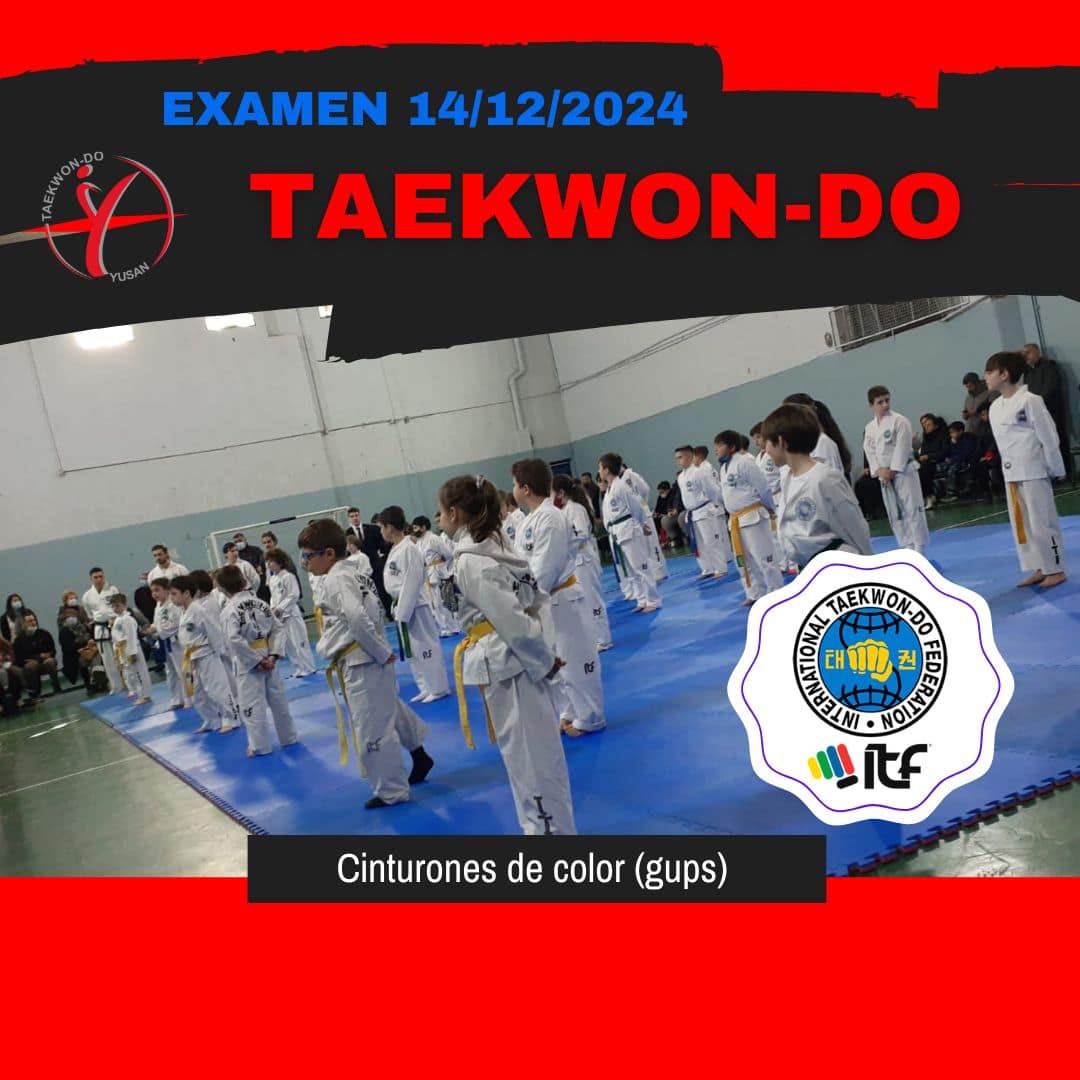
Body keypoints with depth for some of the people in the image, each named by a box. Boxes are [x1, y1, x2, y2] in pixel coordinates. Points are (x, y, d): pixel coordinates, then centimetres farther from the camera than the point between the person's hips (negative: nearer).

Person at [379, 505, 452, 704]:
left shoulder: (408, 549, -18)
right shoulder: (395, 550, 11)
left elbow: (411, 583, -21)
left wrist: (402, 611, -20)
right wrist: (397, 608, 15)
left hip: (414, 608, -10)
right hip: (403, 607, 10)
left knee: (425, 647, -1)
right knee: (413, 651, 16)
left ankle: (439, 688, 8)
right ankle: (427, 688, 26)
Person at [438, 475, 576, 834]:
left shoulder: (469, 560, -18)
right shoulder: (496, 545, 10)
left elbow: (512, 619, -21)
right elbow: (535, 600, 12)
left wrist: (545, 660, -11)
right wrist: (546, 656, 11)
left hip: (505, 665, -9)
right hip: (520, 661, 9)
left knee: (531, 759, 1)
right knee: (532, 755, 19)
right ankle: (549, 824, 31)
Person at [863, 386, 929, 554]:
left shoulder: (900, 421, -9)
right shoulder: (870, 428, 7)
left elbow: (902, 448, -14)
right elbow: (869, 451, 5)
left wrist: (893, 470, -16)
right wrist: (880, 471, -9)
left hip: (904, 471, -5)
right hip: (884, 475, 6)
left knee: (912, 508, -7)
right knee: (894, 513, 9)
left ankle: (918, 548, -2)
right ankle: (908, 548, 20)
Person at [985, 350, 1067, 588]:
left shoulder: (1030, 400, -13)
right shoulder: (995, 407, 8)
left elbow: (1049, 437, -10)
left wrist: (1053, 471, -8)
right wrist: (1009, 468, 15)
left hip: (1034, 471, -7)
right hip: (1011, 474, 7)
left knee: (1042, 522, -1)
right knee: (1021, 524, 12)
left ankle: (1056, 570, 11)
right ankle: (1040, 569, 23)